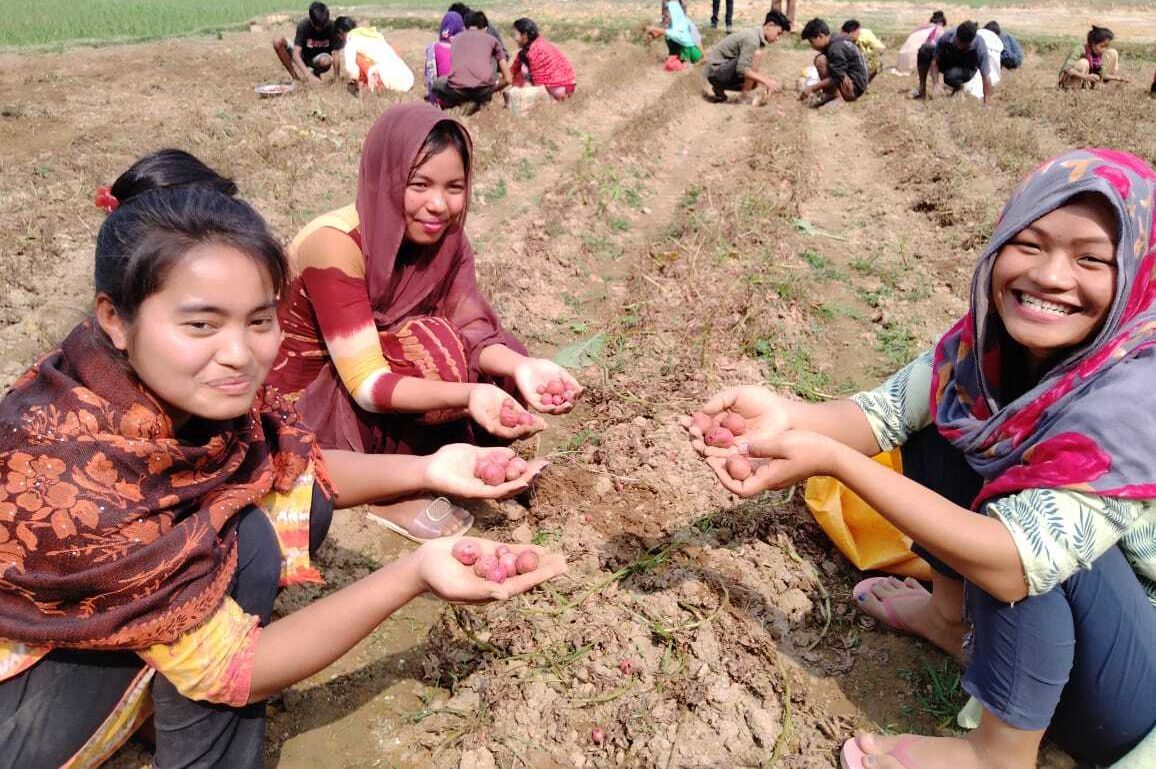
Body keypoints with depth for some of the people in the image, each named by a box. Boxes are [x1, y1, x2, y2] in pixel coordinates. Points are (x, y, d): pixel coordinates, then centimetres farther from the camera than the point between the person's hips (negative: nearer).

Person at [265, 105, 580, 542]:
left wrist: (521, 367, -38)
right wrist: (468, 395, -47)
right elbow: (367, 384, -32)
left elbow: (470, 332, -17)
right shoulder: (335, 245, -29)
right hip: (298, 408, -6)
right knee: (429, 347, -30)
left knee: (502, 374, -11)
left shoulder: (441, 235, -9)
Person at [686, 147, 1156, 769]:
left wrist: (832, 460, -40)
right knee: (936, 418, -5)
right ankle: (952, 616, 15)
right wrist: (786, 415, -33)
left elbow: (1019, 560, -38)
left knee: (1024, 537, -33)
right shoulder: (997, 334, -13)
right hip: (1035, 613, 6)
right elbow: (888, 412, -12)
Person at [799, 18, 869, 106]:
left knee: (820, 60, -19)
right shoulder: (837, 40, 11)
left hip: (854, 88, -10)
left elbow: (836, 79, -21)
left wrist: (811, 88, -19)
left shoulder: (835, 48, -18)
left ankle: (835, 96, -13)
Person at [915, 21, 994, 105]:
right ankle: (922, 89, -10)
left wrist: (986, 104, -36)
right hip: (947, 62, 3)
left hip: (966, 69, -2)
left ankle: (958, 87, 0)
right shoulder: (947, 37, -30)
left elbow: (986, 76, -32)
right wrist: (936, 85, -33)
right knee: (924, 50, -24)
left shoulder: (980, 47, -34)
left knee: (951, 76, -39)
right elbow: (935, 61, -22)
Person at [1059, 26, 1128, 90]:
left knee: (1112, 53, -2)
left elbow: (1102, 73, -2)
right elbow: (1067, 68, -35)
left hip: (1088, 79, 7)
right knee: (1083, 63, -36)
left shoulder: (1101, 52, -6)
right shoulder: (1080, 50, -25)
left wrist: (1117, 77, -19)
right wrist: (1085, 76, -47)